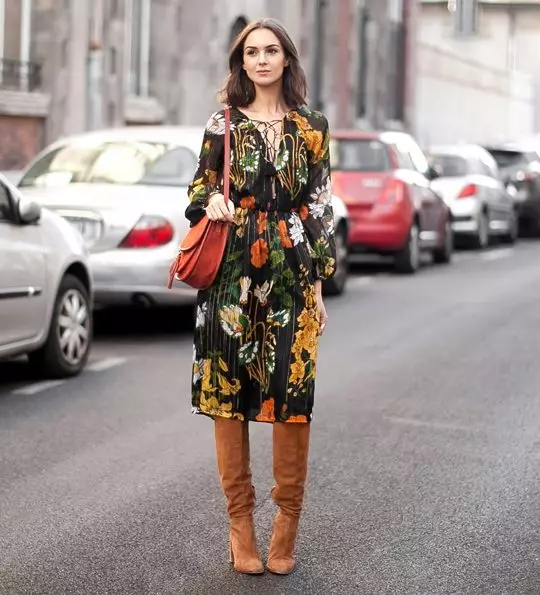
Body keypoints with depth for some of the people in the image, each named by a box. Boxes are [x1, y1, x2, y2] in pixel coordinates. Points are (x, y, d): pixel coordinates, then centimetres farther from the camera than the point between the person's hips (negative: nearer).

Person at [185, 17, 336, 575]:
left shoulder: (311, 127, 8)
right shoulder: (222, 123, 8)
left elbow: (320, 207, 7)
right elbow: (201, 186, 13)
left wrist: (319, 283, 3)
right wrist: (211, 202, -12)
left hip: (291, 274, 0)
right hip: (232, 275, 0)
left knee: (293, 394, -4)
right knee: (228, 391, 0)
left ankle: (287, 520, 11)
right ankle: (239, 520, 12)